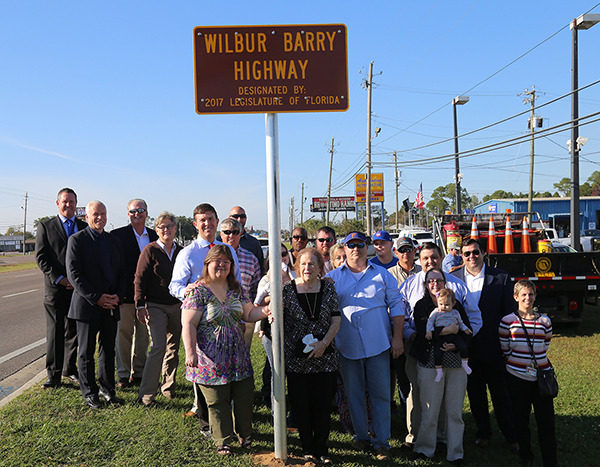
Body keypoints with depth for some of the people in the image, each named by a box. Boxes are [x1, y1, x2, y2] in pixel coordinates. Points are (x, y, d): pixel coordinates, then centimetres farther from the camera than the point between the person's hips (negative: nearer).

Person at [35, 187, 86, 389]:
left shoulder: (85, 227, 9)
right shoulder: (45, 226, 4)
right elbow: (41, 257, -3)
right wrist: (60, 279, -12)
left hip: (78, 289, 2)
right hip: (55, 289, -2)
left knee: (73, 332, 11)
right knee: (54, 333, 1)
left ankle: (69, 369, 25)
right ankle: (54, 375, 10)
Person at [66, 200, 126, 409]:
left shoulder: (115, 241, 12)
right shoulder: (77, 240, -3)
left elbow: (122, 273, 14)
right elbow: (73, 274, -11)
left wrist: (118, 296, -3)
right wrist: (96, 298, -16)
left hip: (111, 305, 4)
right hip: (87, 305, -4)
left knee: (109, 349, 11)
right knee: (87, 352, 6)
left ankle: (107, 389, 25)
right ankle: (89, 393, 19)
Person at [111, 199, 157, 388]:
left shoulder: (155, 236, 9)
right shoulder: (117, 235, -2)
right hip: (125, 294, -3)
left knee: (143, 335, 11)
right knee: (123, 335, 3)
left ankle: (138, 373, 24)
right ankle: (123, 374, 16)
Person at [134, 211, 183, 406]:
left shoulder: (180, 251, 10)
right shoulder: (150, 250, -5)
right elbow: (139, 279, -6)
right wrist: (140, 305, -12)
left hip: (177, 306, 5)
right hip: (155, 306, -5)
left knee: (173, 348, 11)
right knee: (158, 347, -13)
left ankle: (168, 386, 27)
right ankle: (146, 393, -3)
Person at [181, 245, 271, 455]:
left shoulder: (236, 289, 8)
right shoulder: (198, 291, -9)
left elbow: (248, 314, 13)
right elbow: (188, 325, -12)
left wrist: (266, 310, -5)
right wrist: (190, 353, -18)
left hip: (238, 356, 5)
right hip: (212, 359, -5)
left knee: (245, 398, 10)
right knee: (217, 402, 6)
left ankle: (245, 435, 31)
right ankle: (223, 441, 25)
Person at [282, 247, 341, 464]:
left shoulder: (328, 288, 1)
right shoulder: (288, 289, -4)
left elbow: (336, 320, 1)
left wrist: (324, 343, -10)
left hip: (324, 357, 1)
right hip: (296, 359, -1)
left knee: (323, 404, 7)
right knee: (300, 404, 7)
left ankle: (321, 448, 26)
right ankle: (307, 448, 26)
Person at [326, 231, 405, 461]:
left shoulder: (382, 275, 7)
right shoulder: (332, 277, 7)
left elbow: (396, 305, 6)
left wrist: (397, 337, -1)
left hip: (378, 344, 0)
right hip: (347, 346, 1)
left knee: (381, 393, 4)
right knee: (353, 393, 11)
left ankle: (382, 441, 17)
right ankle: (361, 436, 28)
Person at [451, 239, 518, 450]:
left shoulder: (501, 278, -4)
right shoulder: (453, 278, 0)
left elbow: (510, 313, -2)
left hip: (493, 347, -2)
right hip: (467, 348, 2)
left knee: (500, 391, 8)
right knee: (475, 392, 14)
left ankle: (511, 436, 25)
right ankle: (483, 432, 31)